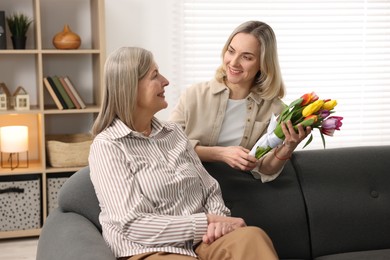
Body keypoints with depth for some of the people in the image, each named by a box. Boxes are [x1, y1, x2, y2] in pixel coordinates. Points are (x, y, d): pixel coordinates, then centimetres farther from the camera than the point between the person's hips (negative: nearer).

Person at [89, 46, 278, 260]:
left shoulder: (174, 132, 13)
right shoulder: (107, 146, -6)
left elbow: (210, 190, 13)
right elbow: (132, 226, -14)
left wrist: (218, 219, -10)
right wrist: (207, 222, -15)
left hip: (200, 240, 6)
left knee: (251, 237, -28)